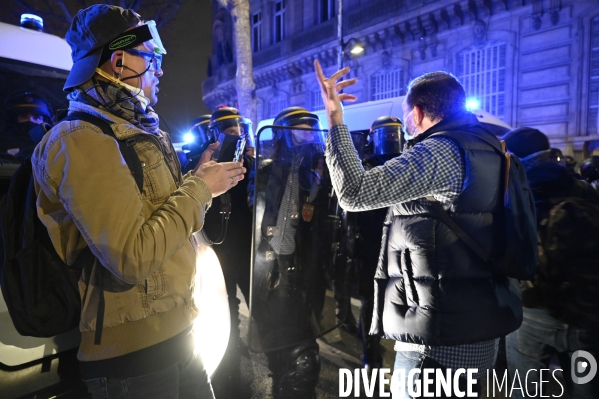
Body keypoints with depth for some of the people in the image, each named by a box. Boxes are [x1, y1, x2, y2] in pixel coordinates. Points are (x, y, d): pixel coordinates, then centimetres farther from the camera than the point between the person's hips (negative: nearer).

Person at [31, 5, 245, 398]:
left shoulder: (138, 132, 12)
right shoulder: (82, 140, -17)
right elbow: (133, 257, -26)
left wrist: (199, 177, 3)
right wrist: (199, 188, -17)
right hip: (132, 350, -8)